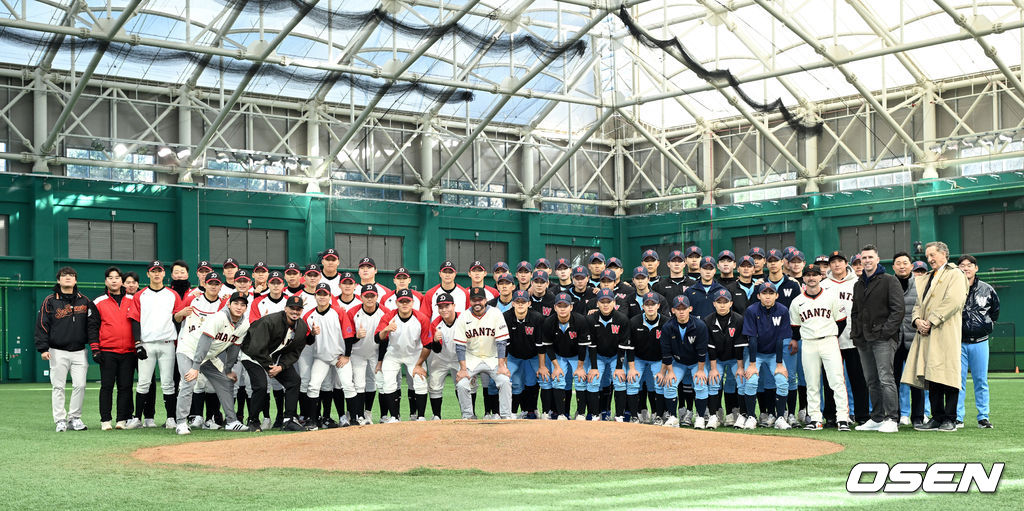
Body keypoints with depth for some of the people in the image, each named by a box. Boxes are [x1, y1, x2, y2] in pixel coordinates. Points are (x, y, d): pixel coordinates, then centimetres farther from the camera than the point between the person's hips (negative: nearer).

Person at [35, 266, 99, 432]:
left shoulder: (84, 301, 10)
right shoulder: (50, 301, 2)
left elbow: (93, 324, 9)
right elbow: (42, 325, 0)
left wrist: (94, 345, -3)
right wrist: (43, 348, -8)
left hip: (79, 351, 2)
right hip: (58, 351, -2)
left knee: (80, 385, -2)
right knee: (58, 387, -1)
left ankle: (74, 418, 9)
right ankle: (60, 420, 5)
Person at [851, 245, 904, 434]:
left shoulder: (889, 281, -2)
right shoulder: (858, 285, 19)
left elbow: (898, 309, -8)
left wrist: (886, 331, -15)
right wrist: (855, 334, 14)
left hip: (883, 339, -7)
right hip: (863, 340, 7)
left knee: (885, 378, -13)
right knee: (871, 381, 9)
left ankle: (892, 419, -11)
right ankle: (877, 418, 14)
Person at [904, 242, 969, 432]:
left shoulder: (955, 274, 1)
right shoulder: (925, 279, 25)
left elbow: (954, 300, -12)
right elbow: (918, 304, 23)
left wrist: (931, 321, -14)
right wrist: (917, 320, 1)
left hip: (946, 333, -7)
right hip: (926, 334, 7)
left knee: (947, 376, -8)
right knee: (931, 378, 4)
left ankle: (950, 419, -3)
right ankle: (936, 418, 9)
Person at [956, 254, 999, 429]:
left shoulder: (987, 290, 5)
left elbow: (995, 311, 20)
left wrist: (987, 326, 13)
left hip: (980, 342, 2)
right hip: (958, 342, -1)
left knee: (981, 381, 6)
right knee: (958, 380, -1)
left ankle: (983, 417, 12)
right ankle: (958, 417, 4)